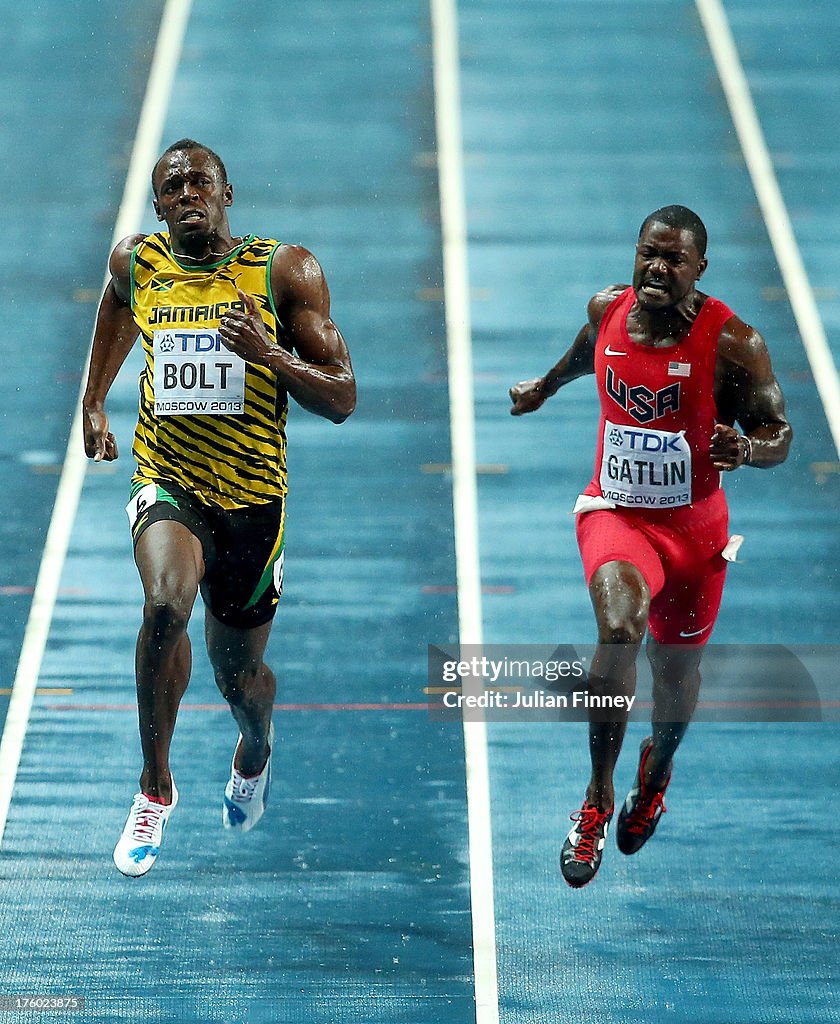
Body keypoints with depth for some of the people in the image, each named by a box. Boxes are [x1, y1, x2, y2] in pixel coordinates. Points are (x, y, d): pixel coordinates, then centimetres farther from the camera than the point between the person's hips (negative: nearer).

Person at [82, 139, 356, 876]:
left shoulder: (286, 273, -6)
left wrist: (270, 354, -22)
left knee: (237, 669, 13)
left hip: (252, 492, 0)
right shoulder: (136, 263, 2)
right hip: (167, 480, 0)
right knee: (166, 600, -31)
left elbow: (341, 400, -6)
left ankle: (255, 752, 52)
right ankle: (155, 787, -15)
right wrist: (93, 403, 26)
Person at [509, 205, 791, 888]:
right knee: (619, 627, -29)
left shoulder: (732, 342, -16)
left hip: (694, 528, 0)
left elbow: (780, 435, -11)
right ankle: (599, 799, -20)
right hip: (615, 514, 0)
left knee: (677, 666, 18)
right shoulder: (608, 310, -5)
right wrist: (546, 385, 38)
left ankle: (658, 766, 53)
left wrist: (748, 448, -34)